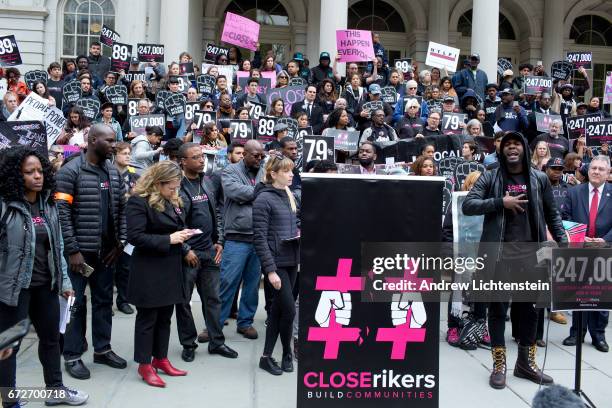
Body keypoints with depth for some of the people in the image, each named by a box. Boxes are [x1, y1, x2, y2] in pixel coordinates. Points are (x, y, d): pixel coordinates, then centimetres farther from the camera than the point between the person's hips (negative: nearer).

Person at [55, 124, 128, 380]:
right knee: (76, 302, 3)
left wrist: (120, 242, 2)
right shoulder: (70, 171, -10)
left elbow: (121, 208, 10)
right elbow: (62, 213, -15)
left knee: (104, 300, 14)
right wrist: (72, 250, -17)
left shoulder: (113, 172, 9)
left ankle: (102, 349, 28)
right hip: (80, 250, -6)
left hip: (106, 249, 6)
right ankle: (72, 356, 15)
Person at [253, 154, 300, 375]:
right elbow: (260, 238, -15)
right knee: (289, 309, -5)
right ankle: (287, 352, 17)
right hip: (276, 263, -7)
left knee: (278, 309, 10)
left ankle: (267, 356, 20)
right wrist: (270, 270, -19)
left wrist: (300, 233, 4)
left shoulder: (290, 196, 11)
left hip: (292, 261, 7)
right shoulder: (264, 199, -12)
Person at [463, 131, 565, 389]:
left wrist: (563, 241, 3)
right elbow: (467, 205, -7)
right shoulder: (490, 178, 1)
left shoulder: (539, 179, 8)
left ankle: (525, 362, 24)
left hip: (530, 251, 2)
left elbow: (551, 214, 13)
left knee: (529, 307, 9)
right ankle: (499, 364, 15)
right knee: (498, 307, 4)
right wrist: (501, 202, -14)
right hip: (499, 251, -2)